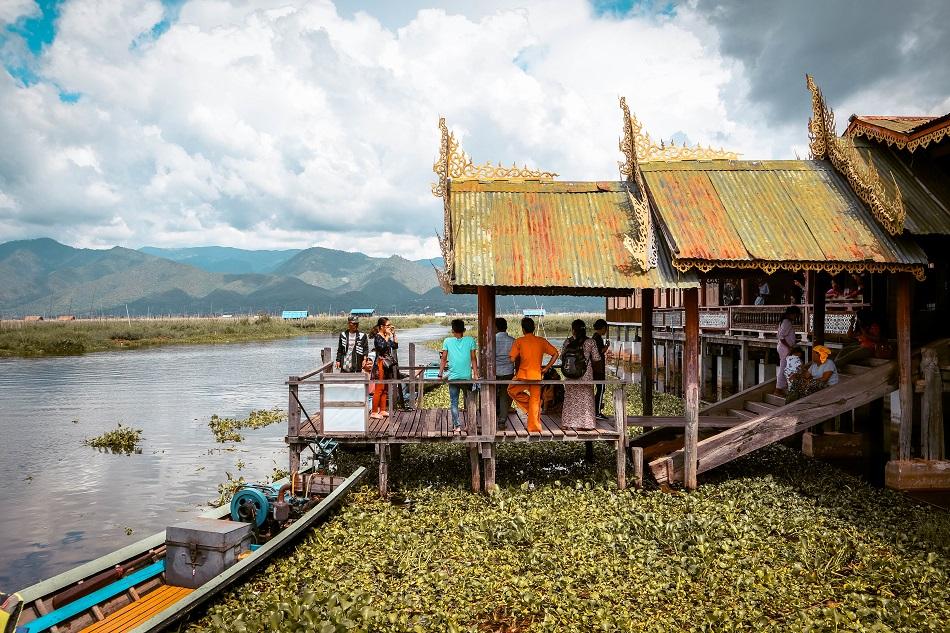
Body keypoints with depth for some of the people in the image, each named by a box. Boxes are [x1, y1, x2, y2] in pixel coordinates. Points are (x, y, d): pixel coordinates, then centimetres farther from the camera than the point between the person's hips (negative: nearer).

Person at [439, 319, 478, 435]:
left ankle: (457, 426, -6)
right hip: (467, 377, 1)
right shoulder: (470, 340, -2)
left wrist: (440, 374, 6)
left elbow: (443, 359, -1)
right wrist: (475, 373, 4)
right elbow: (473, 358, -1)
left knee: (454, 402, 5)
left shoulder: (447, 341, -1)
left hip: (453, 377, -1)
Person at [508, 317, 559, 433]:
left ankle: (528, 405, 8)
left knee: (511, 391, 24)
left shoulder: (519, 341, -4)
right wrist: (546, 368, 5)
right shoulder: (541, 341, 4)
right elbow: (556, 354, 2)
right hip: (537, 376, 3)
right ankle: (534, 428, 13)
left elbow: (513, 359, -8)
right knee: (535, 401, 10)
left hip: (523, 376, -3)